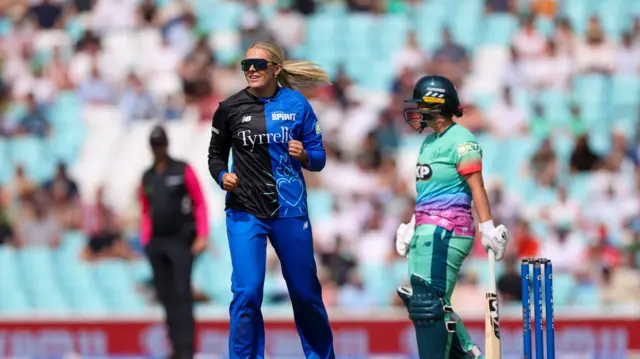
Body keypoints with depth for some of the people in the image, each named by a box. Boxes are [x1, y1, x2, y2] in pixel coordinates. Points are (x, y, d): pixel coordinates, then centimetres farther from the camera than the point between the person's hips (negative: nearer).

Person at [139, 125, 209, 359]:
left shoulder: (182, 171, 1)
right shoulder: (147, 178, 15)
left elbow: (200, 203, -1)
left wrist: (202, 236, -9)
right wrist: (145, 241, 8)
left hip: (180, 241, -5)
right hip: (156, 243, 5)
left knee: (182, 294, -12)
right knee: (165, 296, 3)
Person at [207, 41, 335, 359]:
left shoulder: (296, 105, 0)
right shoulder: (230, 108, 1)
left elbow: (318, 158, 3)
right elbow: (216, 155, 12)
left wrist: (304, 156, -19)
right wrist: (222, 175, -8)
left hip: (290, 211, 0)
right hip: (245, 213, 0)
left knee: (305, 292, 11)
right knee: (247, 291, -11)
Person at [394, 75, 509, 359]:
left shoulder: (460, 141, -10)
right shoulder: (430, 142, 18)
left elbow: (477, 189, -15)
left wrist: (488, 230, -18)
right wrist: (412, 229, 25)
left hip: (447, 232, -10)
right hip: (427, 231, 10)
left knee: (428, 303, -12)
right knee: (427, 302, 11)